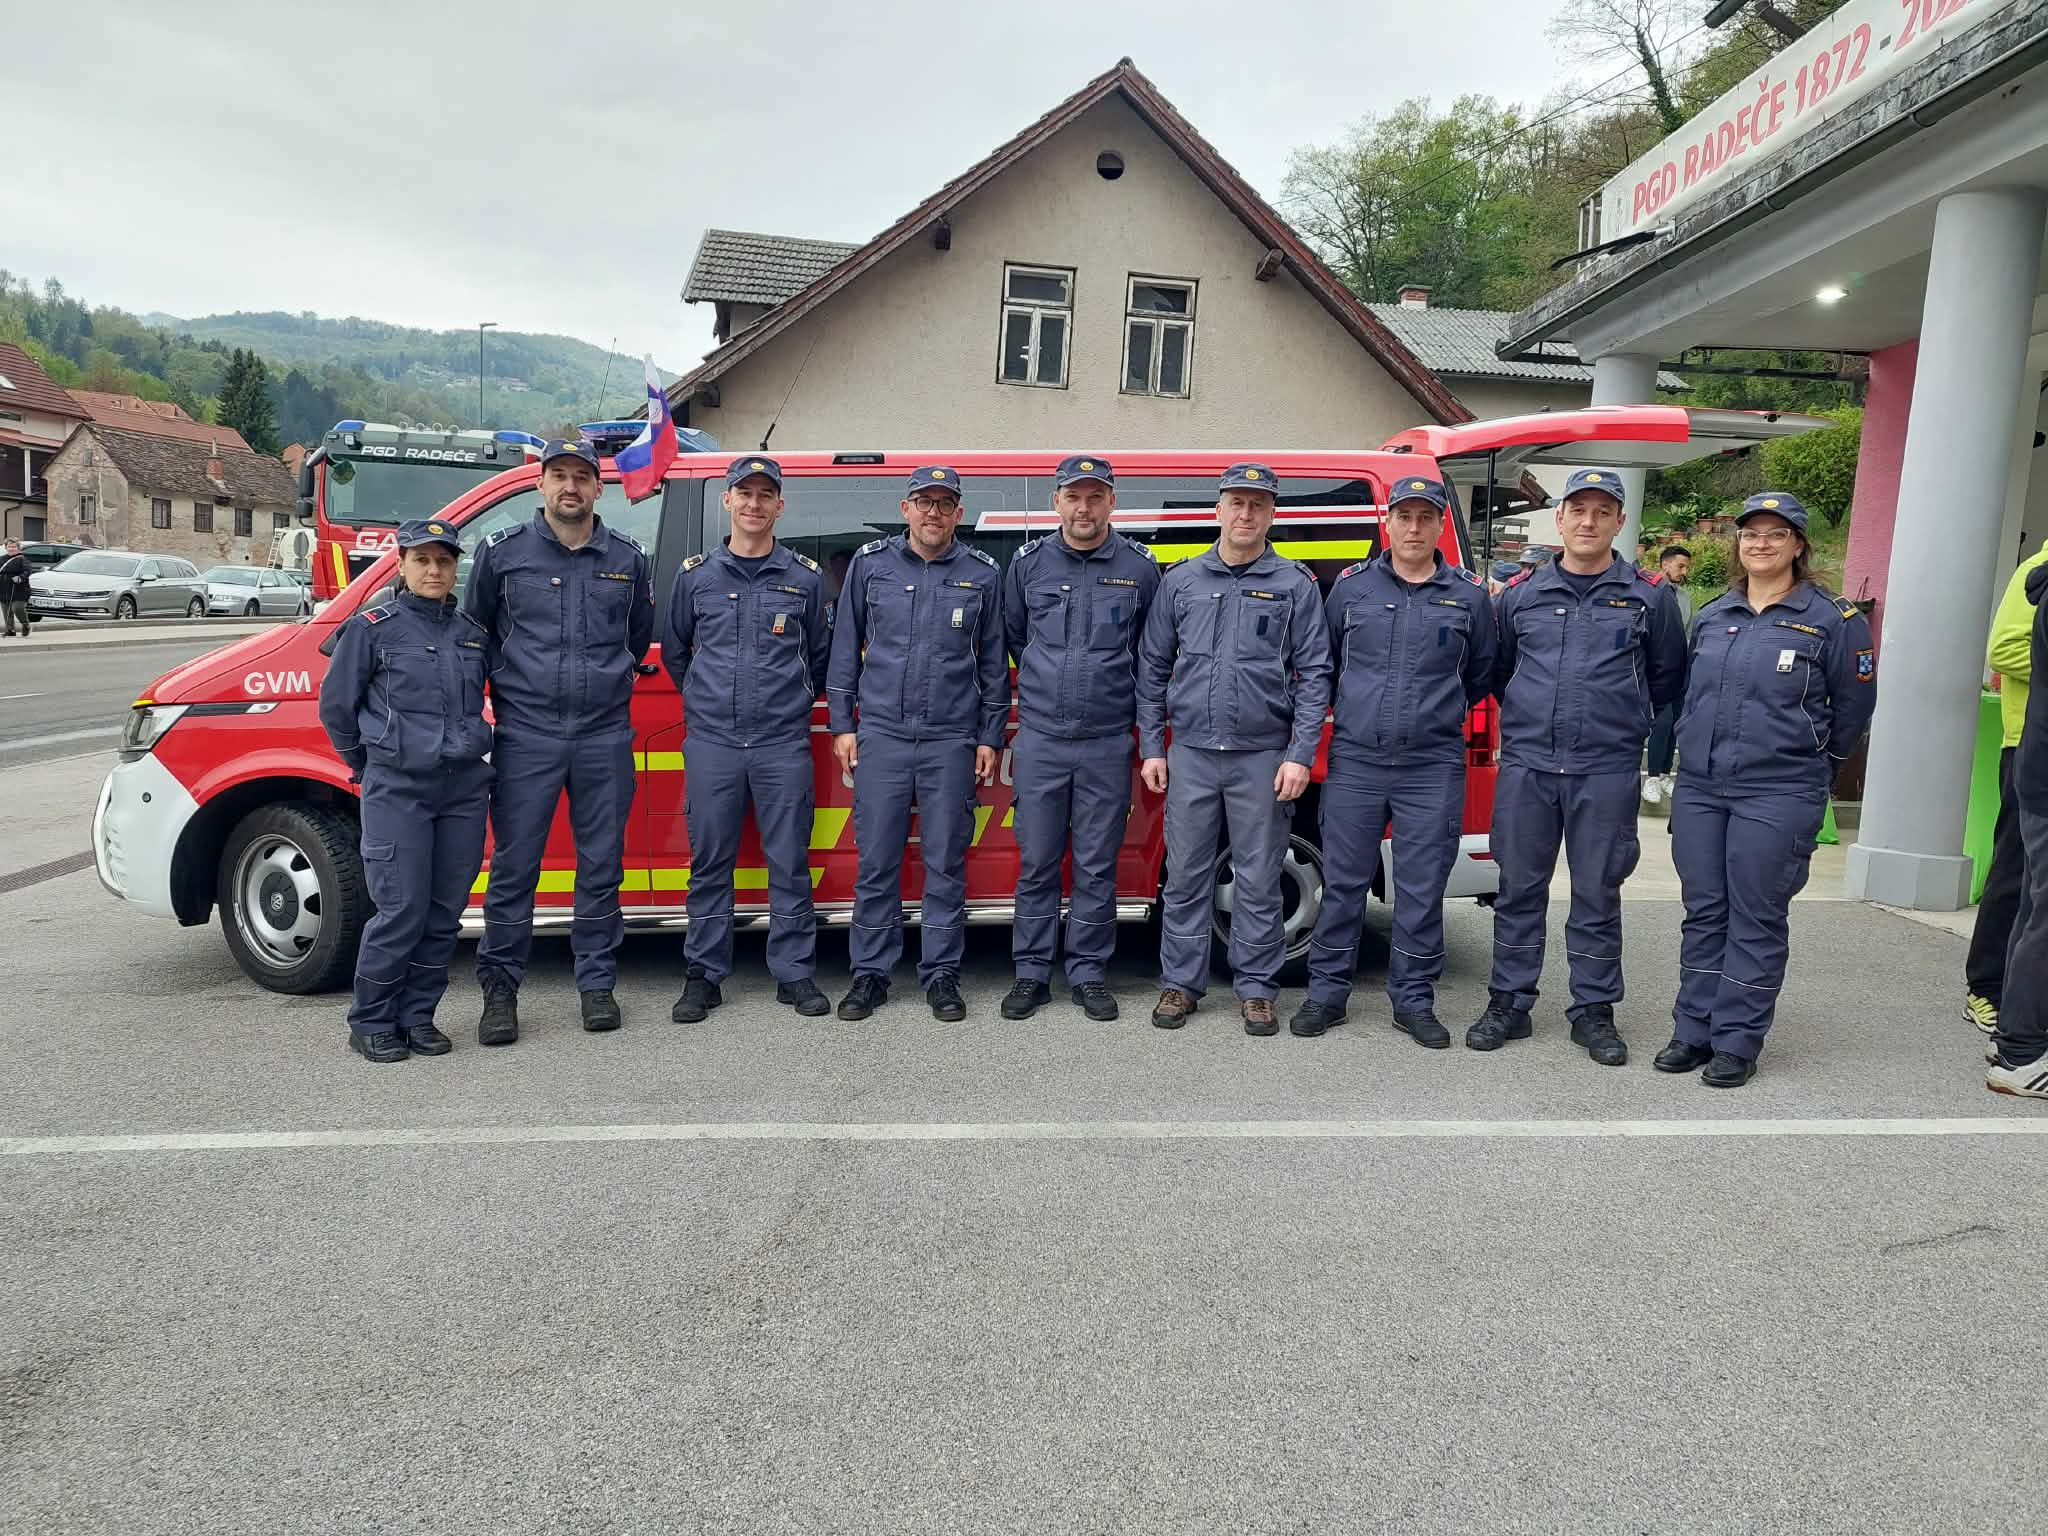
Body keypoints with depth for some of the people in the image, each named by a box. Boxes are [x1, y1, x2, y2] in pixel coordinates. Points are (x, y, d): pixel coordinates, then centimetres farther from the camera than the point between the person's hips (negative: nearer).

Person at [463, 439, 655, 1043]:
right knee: (513, 867, 1)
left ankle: (596, 983, 19)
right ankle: (500, 988, 12)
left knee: (601, 866, 7)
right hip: (525, 735, -1)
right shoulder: (502, 551, 3)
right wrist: (511, 684, 13)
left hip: (606, 737, 2)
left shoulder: (628, 558, 8)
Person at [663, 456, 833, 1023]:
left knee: (789, 862, 2)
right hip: (711, 741, 1)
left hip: (783, 742, 0)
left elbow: (821, 653, 17)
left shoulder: (805, 576, 6)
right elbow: (674, 648, 19)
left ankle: (794, 974, 12)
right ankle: (703, 976, 13)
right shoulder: (696, 574, 8)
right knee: (709, 862, 4)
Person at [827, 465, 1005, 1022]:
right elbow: (846, 647, 10)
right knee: (876, 861, 2)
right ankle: (870, 974, 13)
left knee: (945, 862, 4)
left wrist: (990, 737, 6)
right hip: (881, 735, 0)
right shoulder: (870, 563, 6)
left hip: (951, 740, 0)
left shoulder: (982, 574, 6)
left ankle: (941, 975, 15)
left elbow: (993, 663, 10)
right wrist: (842, 724, 5)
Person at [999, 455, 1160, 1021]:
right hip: (1039, 739, 1)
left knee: (1097, 867, 5)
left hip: (1109, 743, 0)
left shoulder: (1139, 567, 2)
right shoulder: (1028, 562, 4)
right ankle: (1031, 974, 15)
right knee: (1036, 863, 5)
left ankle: (1089, 975, 16)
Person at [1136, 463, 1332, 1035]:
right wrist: (1151, 747, 5)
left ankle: (1256, 989, 17)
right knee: (1185, 876, 6)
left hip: (1262, 756, -1)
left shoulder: (1295, 585, 3)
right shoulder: (1181, 581, 8)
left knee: (1259, 880, 5)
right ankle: (1180, 983, 18)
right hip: (1190, 753, 2)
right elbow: (1152, 667, 10)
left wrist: (1301, 756, -7)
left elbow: (1313, 675, 0)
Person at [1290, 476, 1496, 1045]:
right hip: (1354, 761, 0)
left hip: (1433, 767, 0)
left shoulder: (1469, 595, 5)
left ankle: (1413, 1000, 18)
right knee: (1342, 883, 6)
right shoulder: (1352, 585, 6)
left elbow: (1481, 674, 18)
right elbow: (1325, 660, 17)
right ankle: (1327, 992, 17)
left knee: (1421, 890, 5)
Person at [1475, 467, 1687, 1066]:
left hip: (1608, 770, -1)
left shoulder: (1649, 595, 4)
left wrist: (1620, 716, 15)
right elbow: (1495, 669, 21)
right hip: (1526, 764, 1)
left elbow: (1667, 676, 14)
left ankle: (1593, 1011, 18)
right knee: (1519, 888, 7)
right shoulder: (1520, 593, 8)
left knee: (1597, 893, 6)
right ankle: (1508, 1004, 17)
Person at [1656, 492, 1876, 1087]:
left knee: (1757, 918, 2)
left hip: (1778, 795, -4)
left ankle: (1737, 1042, 10)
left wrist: (1809, 763, 12)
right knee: (1703, 912, 9)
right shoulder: (1711, 616, 11)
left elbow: (1853, 707, 5)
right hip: (1699, 787, 4)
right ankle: (1693, 1031, 19)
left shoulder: (1833, 619, -2)